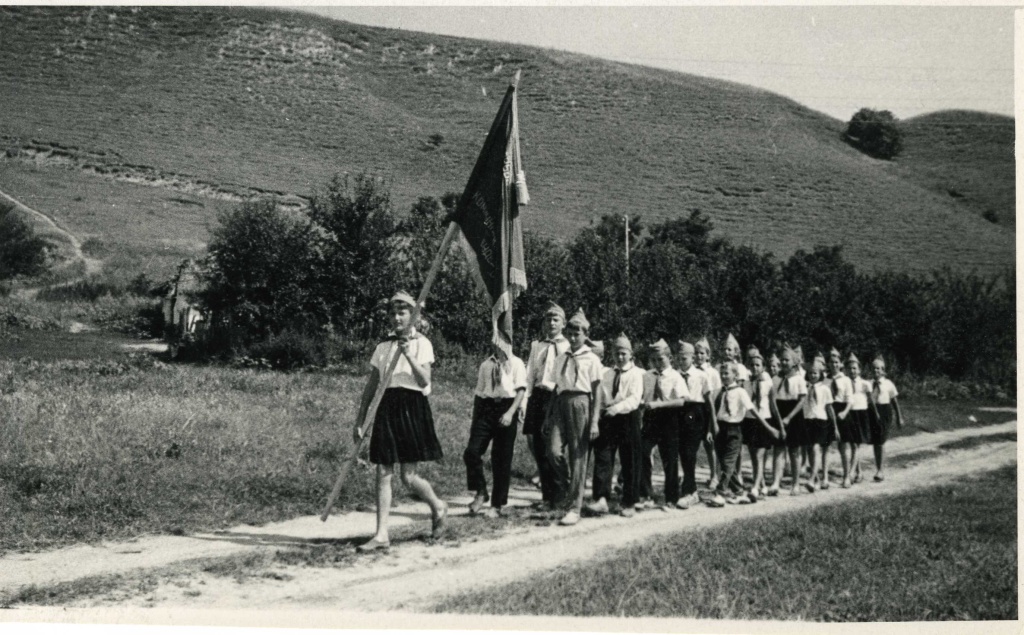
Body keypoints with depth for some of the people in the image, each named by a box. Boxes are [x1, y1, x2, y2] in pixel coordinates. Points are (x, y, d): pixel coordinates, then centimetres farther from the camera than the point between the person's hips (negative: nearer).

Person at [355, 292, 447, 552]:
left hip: (412, 406, -4)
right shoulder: (383, 347, 11)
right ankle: (381, 535, 4)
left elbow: (424, 381, -12)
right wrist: (360, 420, 11)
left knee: (408, 476, -4)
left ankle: (438, 507, 25)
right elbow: (370, 386, 13)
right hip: (387, 407, 4)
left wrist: (409, 355, -23)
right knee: (383, 473, 0)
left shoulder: (421, 343, -1)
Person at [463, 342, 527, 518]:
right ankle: (480, 493, 6)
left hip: (506, 408, -3)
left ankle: (497, 505, 12)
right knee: (472, 452, -13)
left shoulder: (516, 364, 1)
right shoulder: (485, 365, 12)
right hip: (486, 409, 3)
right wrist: (475, 420, 12)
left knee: (502, 459, 2)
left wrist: (511, 412, -20)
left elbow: (521, 390, -6)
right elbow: (479, 393, 15)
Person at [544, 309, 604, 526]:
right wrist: (548, 416, 15)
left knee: (578, 456, -1)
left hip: (580, 403, -4)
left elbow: (597, 392, 0)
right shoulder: (561, 358, 14)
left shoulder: (591, 360, 2)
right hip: (561, 403, 4)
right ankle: (566, 489, 17)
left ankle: (574, 508, 6)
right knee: (554, 451, -11)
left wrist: (594, 422, -7)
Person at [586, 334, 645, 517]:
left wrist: (617, 408, -29)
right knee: (603, 459, -7)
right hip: (607, 418, 3)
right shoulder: (606, 373, 14)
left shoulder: (636, 374, 0)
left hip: (628, 418, -3)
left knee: (630, 462, 3)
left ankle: (629, 503, 13)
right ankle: (601, 499, -11)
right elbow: (598, 395, 11)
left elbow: (635, 398, -14)